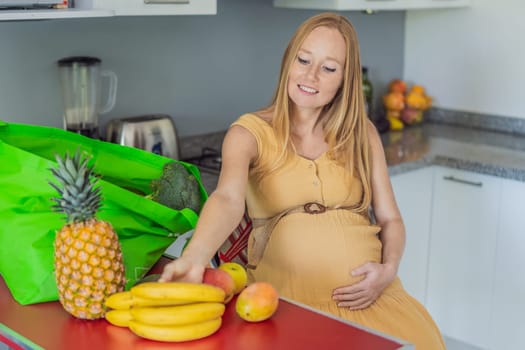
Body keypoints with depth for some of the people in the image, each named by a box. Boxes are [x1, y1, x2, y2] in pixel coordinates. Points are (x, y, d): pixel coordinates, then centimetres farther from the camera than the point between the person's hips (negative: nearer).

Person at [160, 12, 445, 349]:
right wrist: (195, 258, -38)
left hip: (364, 291, 3)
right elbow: (228, 200, -18)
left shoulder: (362, 134, 11)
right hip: (287, 293, -3)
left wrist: (388, 269, -6)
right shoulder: (250, 132, 0)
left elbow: (390, 219, 14)